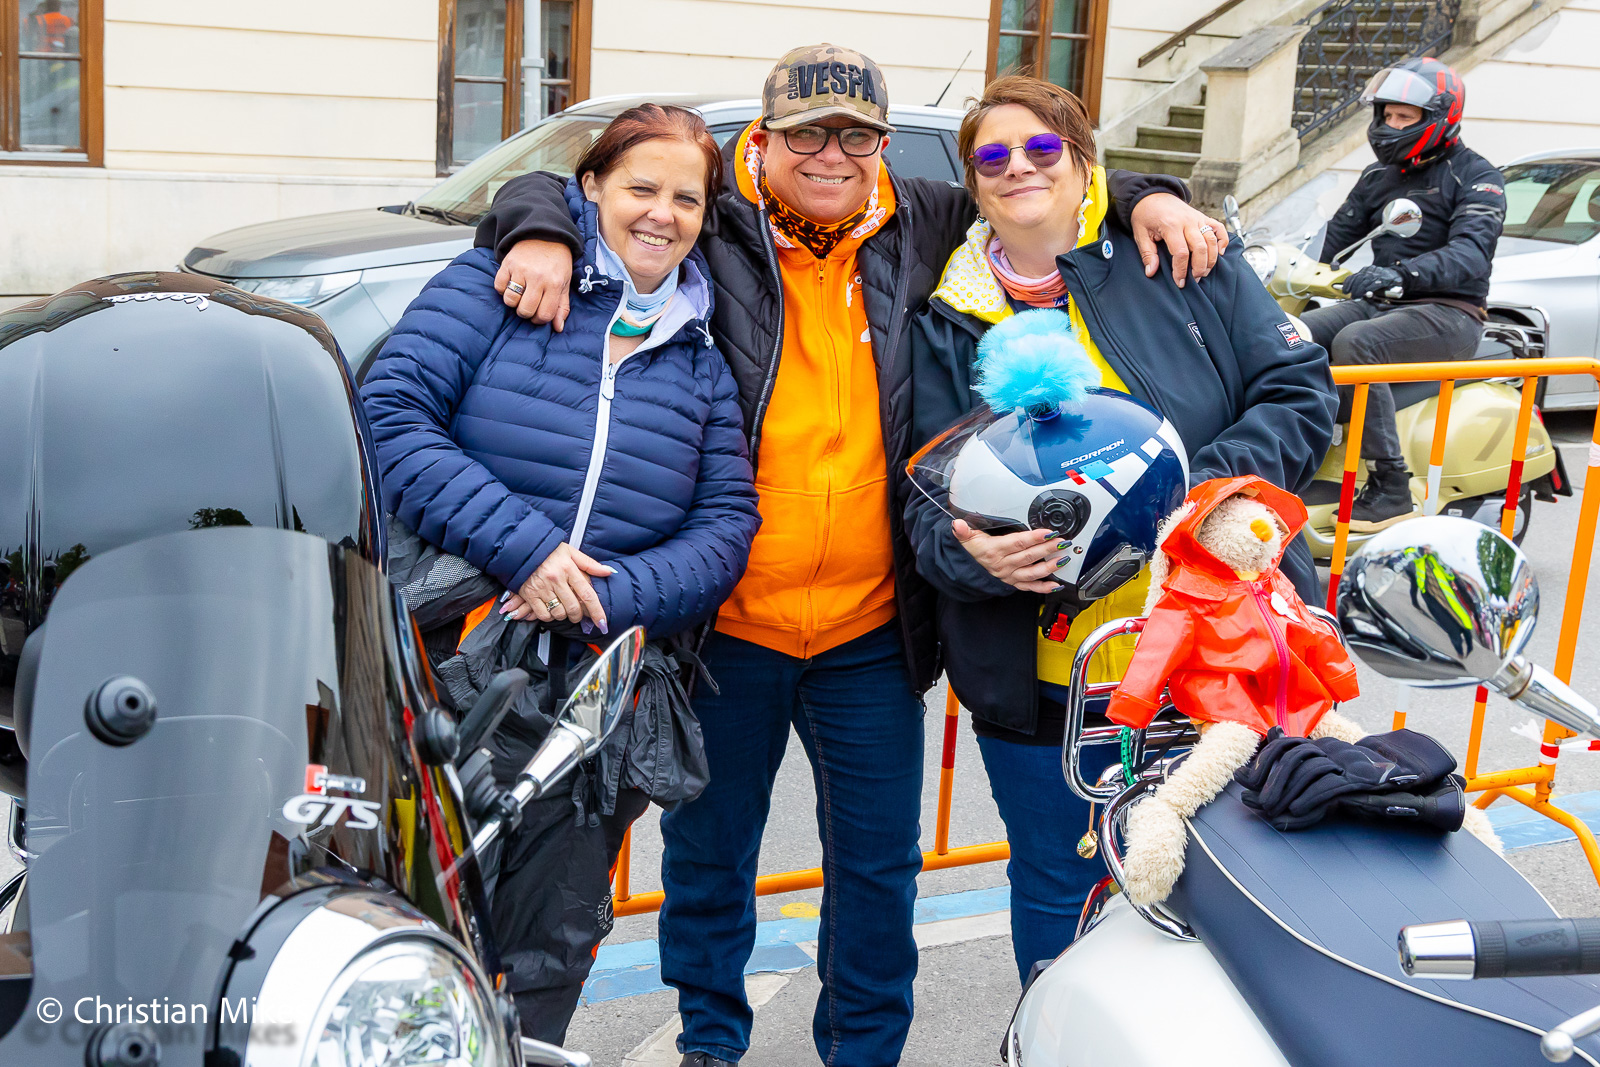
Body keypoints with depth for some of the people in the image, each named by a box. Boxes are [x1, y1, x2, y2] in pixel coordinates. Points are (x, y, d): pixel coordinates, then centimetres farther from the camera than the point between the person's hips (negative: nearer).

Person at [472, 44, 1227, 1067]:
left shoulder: (921, 227, 4)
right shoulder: (710, 227, -4)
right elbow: (549, 187, 1)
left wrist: (1149, 198, 2)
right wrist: (542, 234, -20)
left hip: (873, 628, 2)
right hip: (726, 619, -1)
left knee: (880, 860, 13)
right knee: (709, 848, 16)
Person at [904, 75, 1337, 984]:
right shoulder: (948, 328, 6)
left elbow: (1301, 391, 0)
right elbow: (929, 506, 3)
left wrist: (1202, 493, -17)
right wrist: (972, 552, -21)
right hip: (1042, 686, 1)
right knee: (1058, 901, 14)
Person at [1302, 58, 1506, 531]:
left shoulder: (1476, 177, -3)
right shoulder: (1379, 176, 19)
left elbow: (1469, 253, -21)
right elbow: (1336, 237, 19)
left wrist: (1399, 273, -39)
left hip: (1449, 312, -6)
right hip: (1380, 304, 7)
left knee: (1354, 343, -34)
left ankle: (1391, 486, -32)